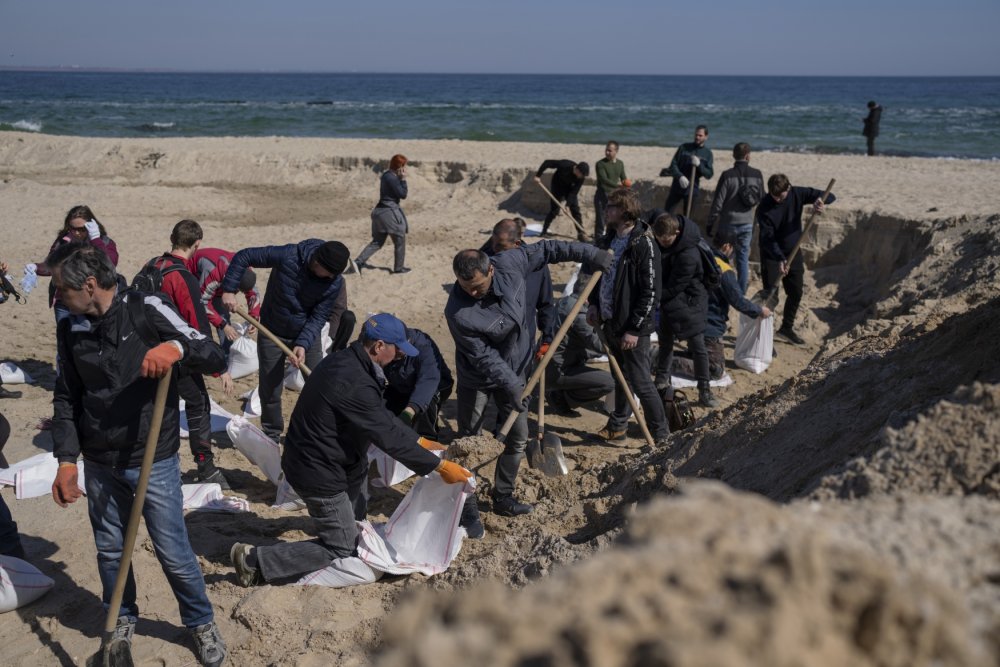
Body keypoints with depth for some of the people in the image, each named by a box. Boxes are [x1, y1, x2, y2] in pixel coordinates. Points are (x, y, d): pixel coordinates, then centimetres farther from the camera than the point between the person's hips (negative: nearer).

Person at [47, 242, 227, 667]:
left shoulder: (146, 311, -13)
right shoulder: (70, 330, 0)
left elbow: (215, 359, -16)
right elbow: (66, 399, 8)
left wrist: (177, 347, -36)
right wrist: (67, 460, 0)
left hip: (154, 461, -4)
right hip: (100, 464, 4)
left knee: (174, 553, 3)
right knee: (110, 550, 16)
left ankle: (201, 623, 25)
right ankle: (122, 620, 39)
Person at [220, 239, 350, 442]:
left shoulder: (335, 282, -20)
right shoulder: (287, 256, -28)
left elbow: (319, 317, -16)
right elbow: (243, 257, -19)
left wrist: (303, 344, -29)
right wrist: (229, 290, -23)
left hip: (307, 335, 1)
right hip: (272, 334, -1)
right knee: (270, 390, 7)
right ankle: (271, 435, 28)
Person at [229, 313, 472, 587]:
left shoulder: (342, 361, 2)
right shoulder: (355, 385, -28)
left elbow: (382, 418, 13)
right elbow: (389, 438, -25)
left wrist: (418, 440, 15)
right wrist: (439, 466, -18)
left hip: (305, 458, 9)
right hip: (318, 474, -9)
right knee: (340, 550, 3)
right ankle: (256, 560, 1)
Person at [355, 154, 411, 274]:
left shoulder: (387, 175, 13)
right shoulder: (391, 177, -17)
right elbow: (403, 194, -15)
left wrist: (400, 179, 7)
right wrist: (403, 179, -11)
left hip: (381, 210, 9)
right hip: (389, 211, -9)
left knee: (378, 241, 12)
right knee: (400, 239, 6)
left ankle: (359, 261, 0)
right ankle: (398, 267, 15)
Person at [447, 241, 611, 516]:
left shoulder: (509, 264, -22)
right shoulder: (458, 313, -33)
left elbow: (544, 250, -5)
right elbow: (483, 356, -27)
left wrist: (589, 253, -2)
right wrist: (510, 386, -29)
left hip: (514, 370, 5)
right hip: (476, 378, -5)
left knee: (518, 438, 9)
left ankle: (503, 498, 22)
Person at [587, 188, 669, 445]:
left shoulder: (644, 245, -19)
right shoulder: (609, 240, 7)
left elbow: (651, 292, -19)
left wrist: (634, 329, -20)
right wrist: (593, 304, 3)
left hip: (632, 328, -8)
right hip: (610, 323, 8)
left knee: (641, 382, -1)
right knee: (621, 378, 21)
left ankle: (660, 433, 13)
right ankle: (617, 426, 33)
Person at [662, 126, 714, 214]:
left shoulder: (708, 153, 3)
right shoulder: (684, 147, 0)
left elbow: (709, 174, -2)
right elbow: (673, 164, -4)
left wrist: (699, 164, -20)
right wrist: (680, 176, -22)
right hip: (677, 188, -1)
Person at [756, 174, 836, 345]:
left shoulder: (797, 194, -10)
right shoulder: (764, 208, -21)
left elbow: (830, 196, -8)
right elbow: (768, 238, -24)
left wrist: (821, 200, -33)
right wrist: (779, 260, -37)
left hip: (793, 253, 5)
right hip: (771, 256, -5)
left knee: (796, 293, 15)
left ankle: (786, 328, 34)